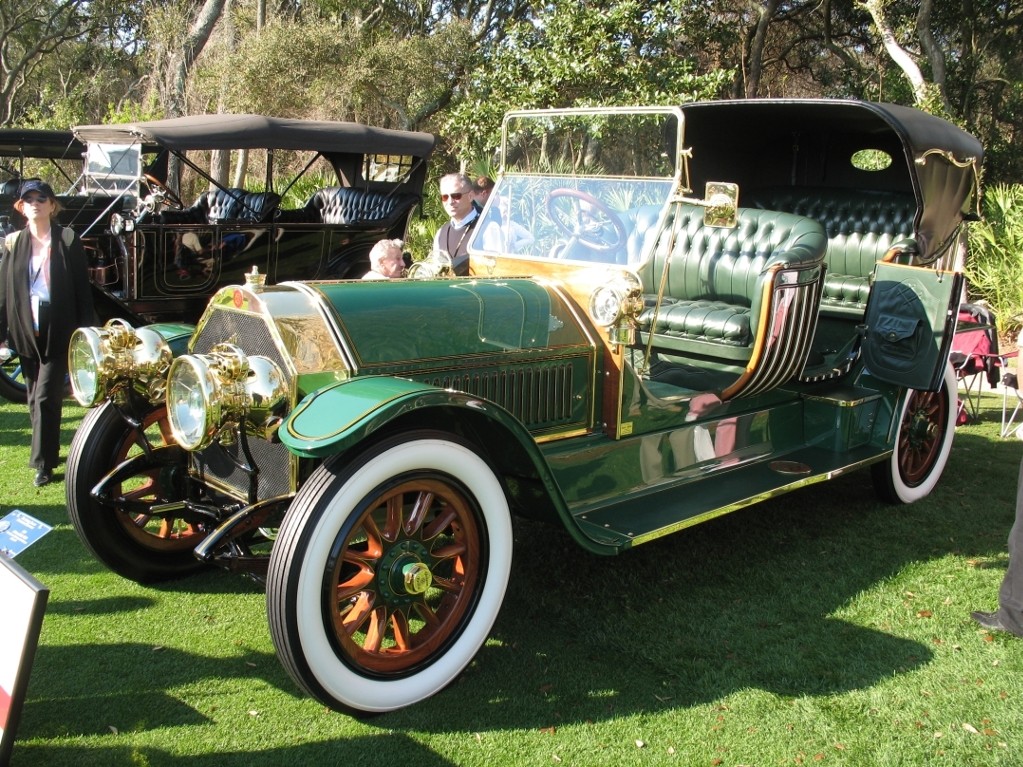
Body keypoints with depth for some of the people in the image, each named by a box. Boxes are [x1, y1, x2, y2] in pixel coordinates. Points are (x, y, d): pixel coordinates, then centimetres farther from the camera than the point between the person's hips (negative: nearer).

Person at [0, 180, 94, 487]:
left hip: (58, 331, -4)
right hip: (26, 331, 4)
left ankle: (43, 463, 1)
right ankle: (44, 453, 26)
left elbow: (83, 289, -2)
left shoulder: (68, 240, -2)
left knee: (46, 397, -7)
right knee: (35, 399, 12)